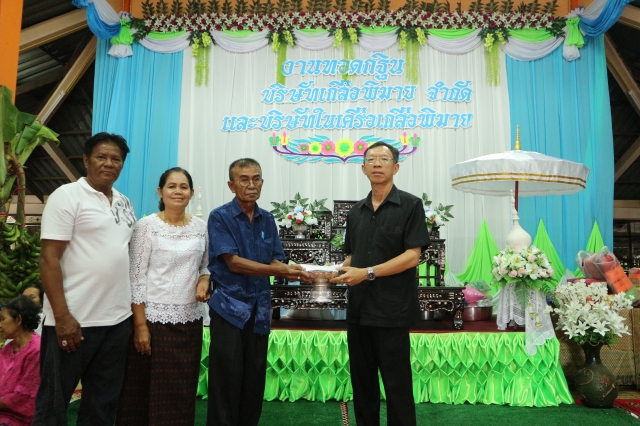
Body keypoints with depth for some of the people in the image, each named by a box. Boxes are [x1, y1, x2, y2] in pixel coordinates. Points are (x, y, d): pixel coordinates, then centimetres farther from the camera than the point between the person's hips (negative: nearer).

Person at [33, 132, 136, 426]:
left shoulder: (124, 203, 11)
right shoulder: (67, 196, -8)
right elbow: (48, 259, -12)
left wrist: (132, 311, 12)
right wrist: (62, 316, -18)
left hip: (117, 319, 6)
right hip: (73, 320, -6)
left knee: (103, 401, 15)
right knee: (54, 401, 9)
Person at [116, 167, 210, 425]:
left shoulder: (201, 227, 5)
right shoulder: (147, 225, -6)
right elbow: (136, 278, -8)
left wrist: (203, 282, -6)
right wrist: (140, 324, -13)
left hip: (190, 319, 4)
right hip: (154, 317, -3)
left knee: (182, 391, 11)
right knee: (146, 389, 6)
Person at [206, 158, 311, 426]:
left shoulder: (268, 220, 8)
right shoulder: (220, 217, -8)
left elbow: (275, 262, 6)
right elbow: (234, 263, -17)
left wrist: (293, 271, -17)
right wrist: (282, 271, -24)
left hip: (260, 310, 5)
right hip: (230, 308, -5)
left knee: (255, 381, 13)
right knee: (226, 383, 2)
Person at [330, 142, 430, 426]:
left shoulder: (410, 205, -4)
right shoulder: (356, 212, 13)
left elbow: (412, 256, -12)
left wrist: (368, 273, -18)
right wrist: (339, 271, -3)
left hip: (392, 310, -5)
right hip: (358, 309, 6)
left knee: (396, 384, 5)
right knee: (362, 380, 15)